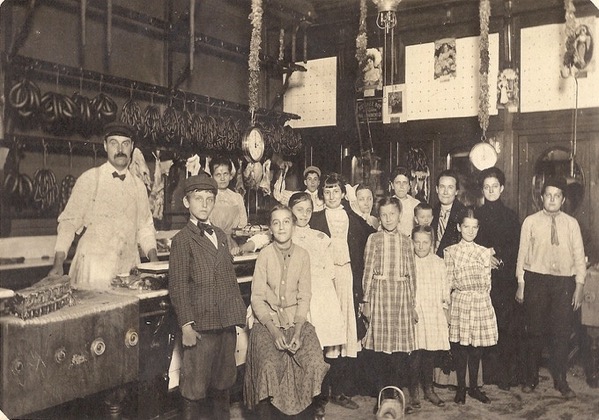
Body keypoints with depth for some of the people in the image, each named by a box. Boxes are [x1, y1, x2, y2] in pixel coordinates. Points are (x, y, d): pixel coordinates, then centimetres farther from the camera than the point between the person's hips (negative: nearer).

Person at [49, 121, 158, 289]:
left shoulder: (139, 186, 12)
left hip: (128, 269, 3)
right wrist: (58, 264, -10)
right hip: (93, 270, -3)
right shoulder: (90, 179, 0)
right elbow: (69, 221, -1)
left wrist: (154, 260, 2)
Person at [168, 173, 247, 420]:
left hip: (227, 322, 6)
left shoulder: (220, 236, 14)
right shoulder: (182, 240, -6)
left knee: (223, 383, 19)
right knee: (195, 388, 3)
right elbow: (178, 286, -10)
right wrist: (186, 325, -15)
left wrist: (240, 311, 11)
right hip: (201, 325, -6)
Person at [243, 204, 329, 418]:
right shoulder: (265, 255, -5)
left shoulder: (303, 255, 1)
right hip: (267, 320, -2)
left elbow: (304, 297, 1)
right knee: (269, 366, -24)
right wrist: (274, 330, -14)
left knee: (315, 364, -17)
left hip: (296, 320, 2)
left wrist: (297, 331, -10)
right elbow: (257, 298, -5)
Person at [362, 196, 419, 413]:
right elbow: (368, 271, 1)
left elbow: (411, 274, 10)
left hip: (402, 294, 1)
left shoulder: (405, 240, 8)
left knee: (401, 347, 1)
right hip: (379, 293, -1)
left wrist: (412, 303, 8)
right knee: (380, 346, 4)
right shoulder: (374, 239, 2)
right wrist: (366, 301, -2)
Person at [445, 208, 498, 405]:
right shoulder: (451, 251, 1)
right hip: (460, 302, -2)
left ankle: (474, 387, 21)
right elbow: (449, 282, -1)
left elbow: (487, 283, 11)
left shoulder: (485, 252, 10)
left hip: (481, 302, 2)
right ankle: (461, 388, 15)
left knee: (477, 347, 7)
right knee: (460, 346, 2)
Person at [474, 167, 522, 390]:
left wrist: (499, 257, -10)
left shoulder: (511, 216, 10)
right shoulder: (476, 215, 9)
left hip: (506, 278, 0)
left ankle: (509, 375, 4)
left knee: (508, 326, -4)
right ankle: (490, 374, 6)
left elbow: (516, 248, 5)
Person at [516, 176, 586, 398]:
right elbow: (523, 253, 3)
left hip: (564, 281, 1)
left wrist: (579, 286, 1)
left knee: (562, 332, 4)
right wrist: (520, 284, 1)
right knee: (535, 330, 6)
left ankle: (561, 381, 19)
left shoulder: (571, 224, 4)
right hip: (536, 280, -1)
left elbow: (579, 256, 5)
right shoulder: (530, 222, 1)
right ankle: (531, 378, 20)